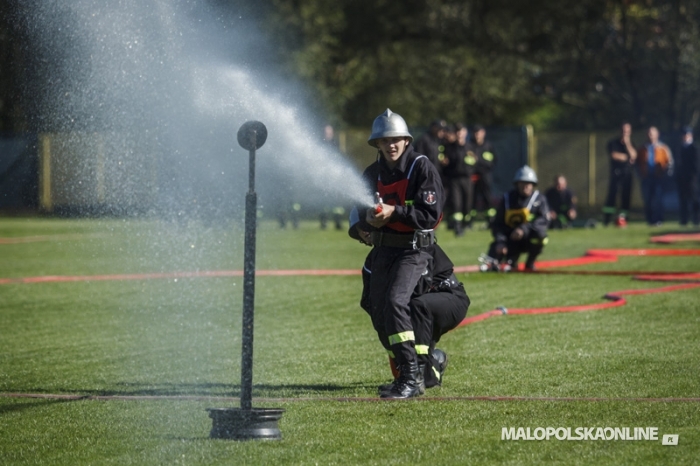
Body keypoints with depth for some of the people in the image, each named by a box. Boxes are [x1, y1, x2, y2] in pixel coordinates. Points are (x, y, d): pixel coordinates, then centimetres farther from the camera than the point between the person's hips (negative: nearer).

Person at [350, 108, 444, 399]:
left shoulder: (422, 168, -10)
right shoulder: (373, 173, 9)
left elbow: (431, 214, -17)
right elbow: (359, 211, 15)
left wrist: (393, 212, -24)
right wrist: (367, 220, -9)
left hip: (414, 249, -7)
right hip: (383, 249, 7)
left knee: (395, 301, -25)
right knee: (378, 308, 10)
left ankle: (411, 377, -27)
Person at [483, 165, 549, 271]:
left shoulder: (539, 199, -5)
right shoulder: (507, 198, -1)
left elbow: (543, 219, -22)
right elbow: (497, 223, -4)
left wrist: (524, 229, -37)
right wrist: (500, 241, -22)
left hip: (528, 238, 0)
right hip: (511, 240, 0)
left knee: (539, 232, -35)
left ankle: (530, 263, -9)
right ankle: (511, 260, 7)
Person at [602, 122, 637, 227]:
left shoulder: (631, 144, 12)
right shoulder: (613, 143, 5)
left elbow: (633, 155, -6)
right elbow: (614, 155, -9)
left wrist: (627, 143, -11)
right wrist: (627, 157, -5)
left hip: (627, 174, 3)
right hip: (615, 173, -3)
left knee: (626, 196, -4)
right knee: (612, 194, -11)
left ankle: (622, 217, 0)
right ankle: (607, 218, -10)